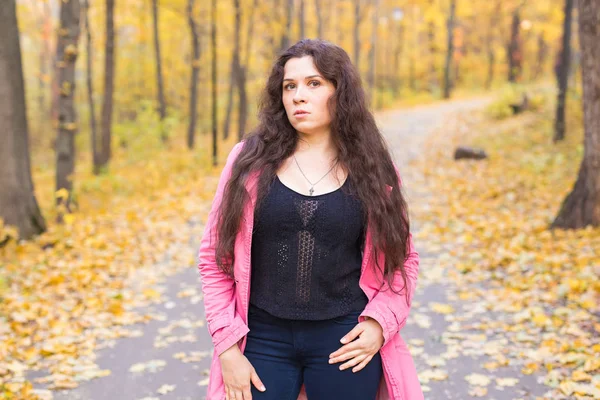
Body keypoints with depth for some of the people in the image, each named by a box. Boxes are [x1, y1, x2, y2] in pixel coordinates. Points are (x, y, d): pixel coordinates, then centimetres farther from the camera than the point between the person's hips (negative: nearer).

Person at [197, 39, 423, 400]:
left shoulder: (371, 169, 0)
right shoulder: (251, 160, -2)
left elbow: (402, 258, 8)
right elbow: (215, 257, 1)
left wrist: (379, 323, -7)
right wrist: (227, 345, -5)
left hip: (344, 341, 0)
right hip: (264, 339, 0)